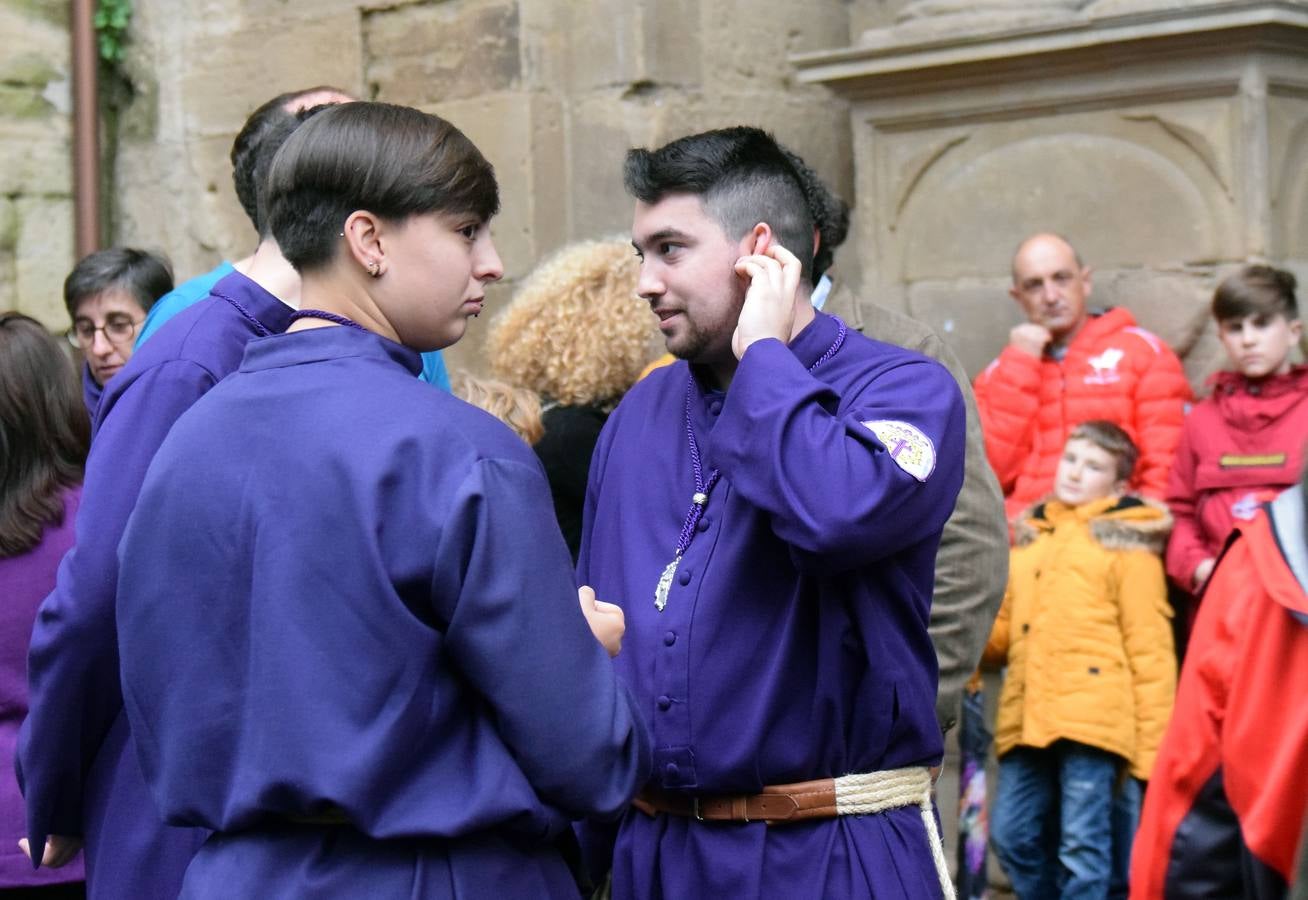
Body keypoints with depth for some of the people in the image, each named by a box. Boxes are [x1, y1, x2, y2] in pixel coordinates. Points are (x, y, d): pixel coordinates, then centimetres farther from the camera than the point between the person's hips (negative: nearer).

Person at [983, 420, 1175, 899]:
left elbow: (1148, 648, -2)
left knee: (1082, 845, -5)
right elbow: (1001, 633, 22)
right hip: (1027, 717, 6)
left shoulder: (1125, 542, 3)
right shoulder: (1026, 538, 21)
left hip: (1093, 713, -6)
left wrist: (1152, 745, -8)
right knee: (1013, 835, 6)